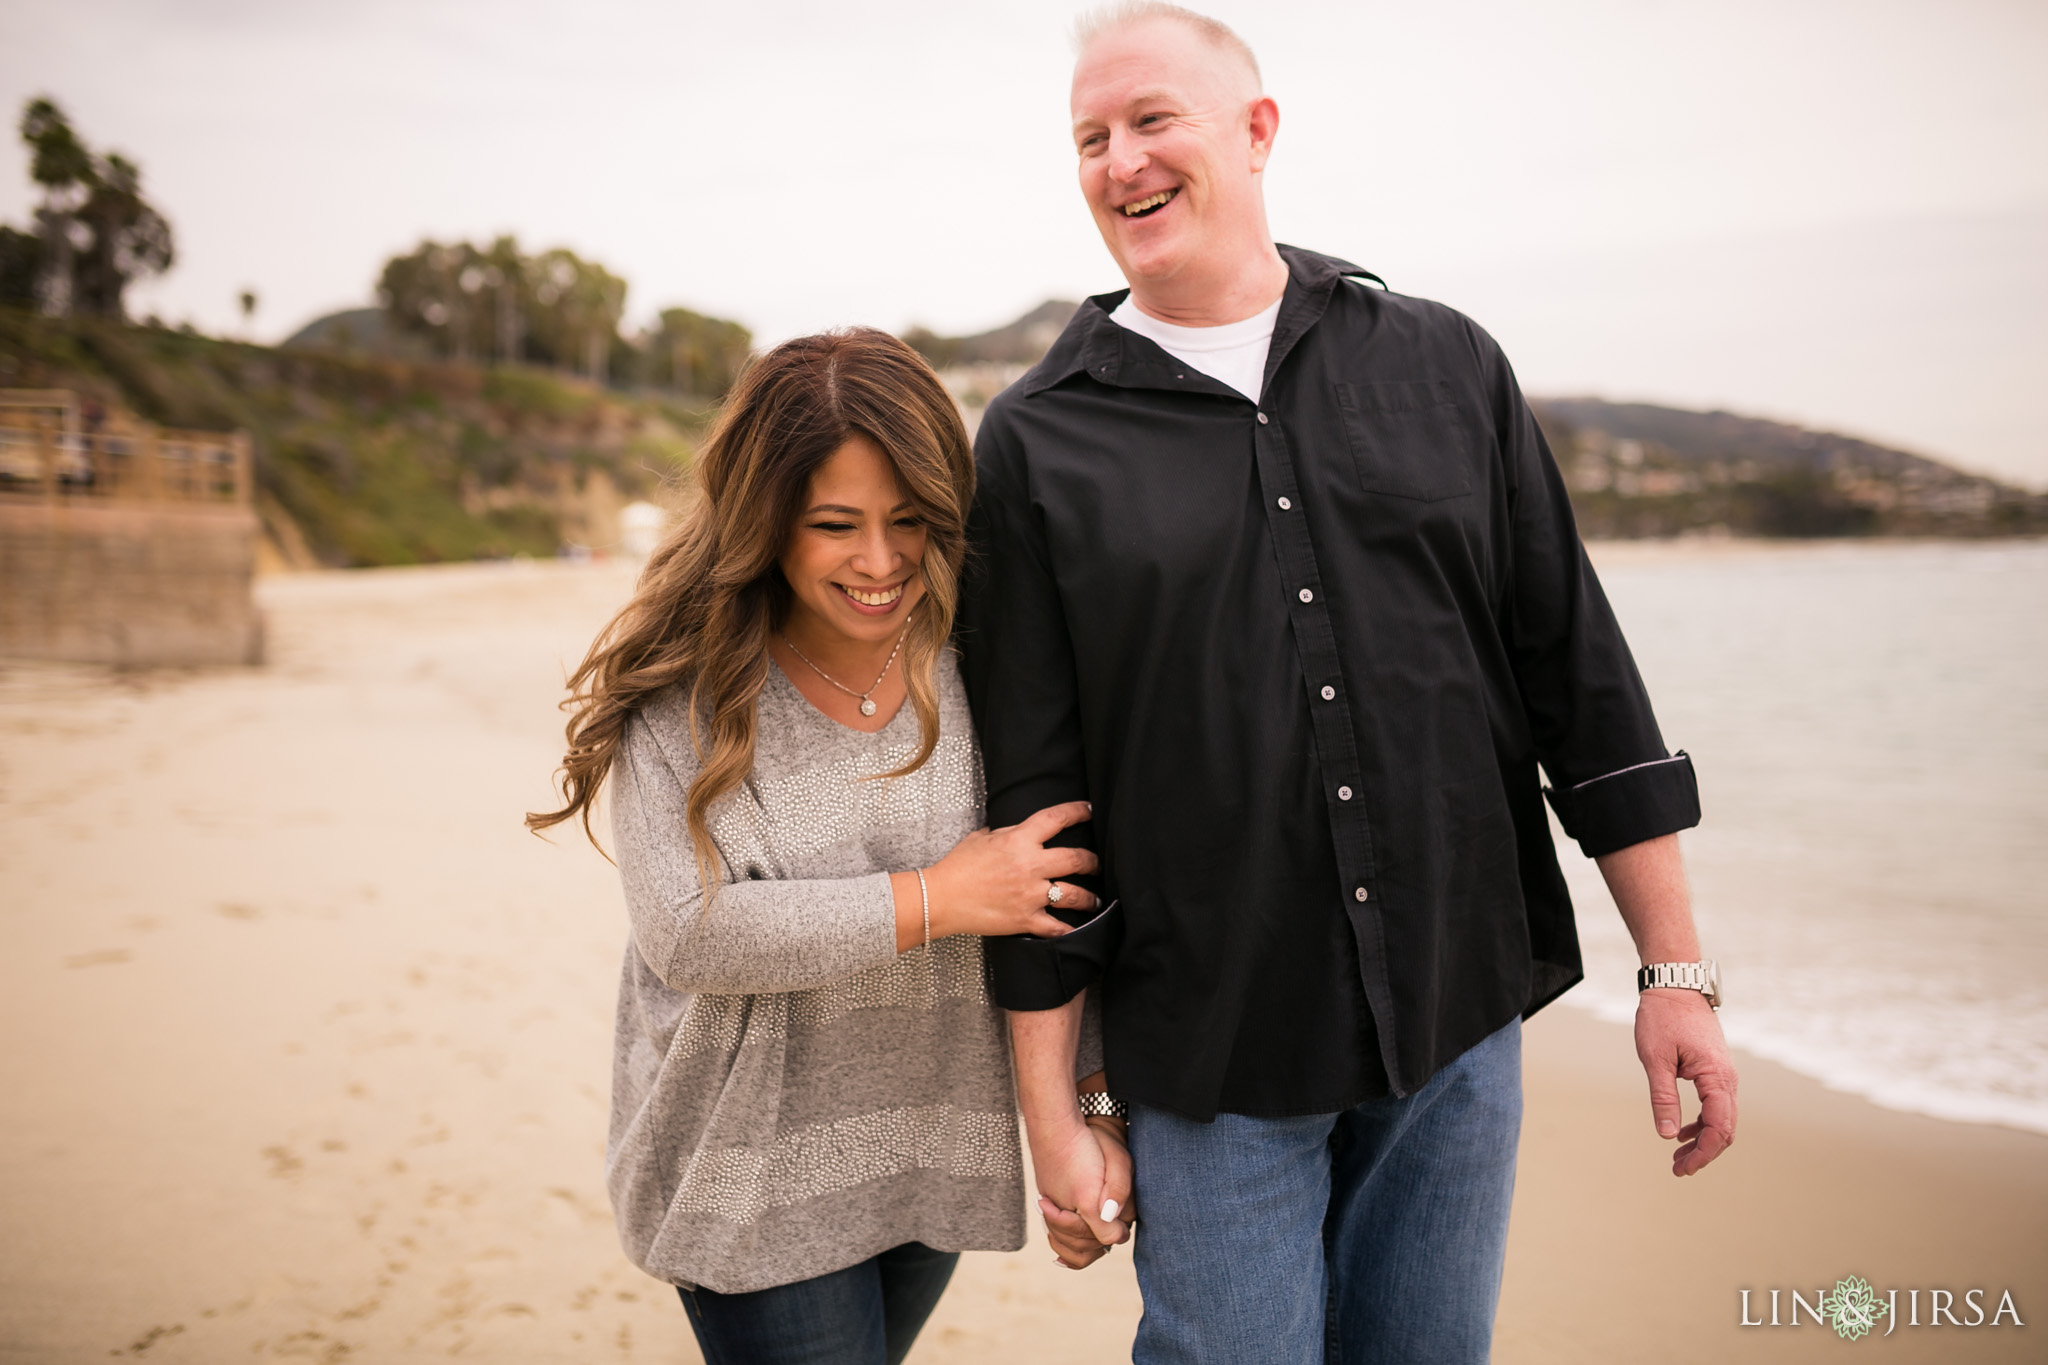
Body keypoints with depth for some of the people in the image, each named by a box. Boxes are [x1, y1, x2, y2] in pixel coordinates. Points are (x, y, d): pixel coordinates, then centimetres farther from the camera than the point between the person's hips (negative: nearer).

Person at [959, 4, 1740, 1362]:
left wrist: (1679, 973, 1)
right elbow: (1034, 800, -3)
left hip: (1459, 1021, 3)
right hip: (1211, 1060, -2)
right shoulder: (1040, 444, -3)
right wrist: (1054, 1113, -3)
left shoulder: (1446, 367, 4)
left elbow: (1582, 675, 4)